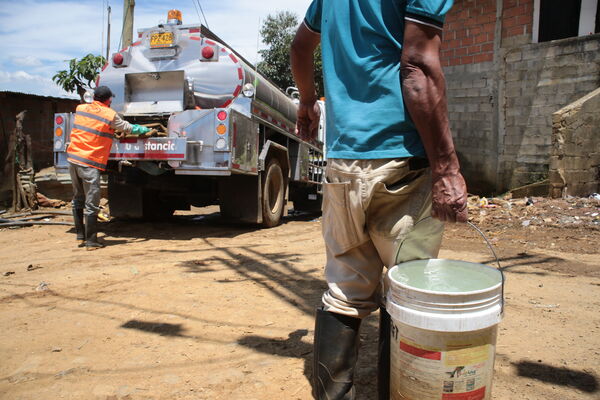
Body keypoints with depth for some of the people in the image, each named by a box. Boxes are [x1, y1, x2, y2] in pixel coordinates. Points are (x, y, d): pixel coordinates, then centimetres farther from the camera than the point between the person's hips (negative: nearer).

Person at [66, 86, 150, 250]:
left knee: (78, 200, 17)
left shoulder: (80, 108, 10)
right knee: (91, 204, -1)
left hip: (73, 158, 7)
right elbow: (128, 128, 6)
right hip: (90, 163, -6)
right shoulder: (110, 115, -6)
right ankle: (91, 242, 3)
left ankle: (81, 237, 24)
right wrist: (145, 130, 25)